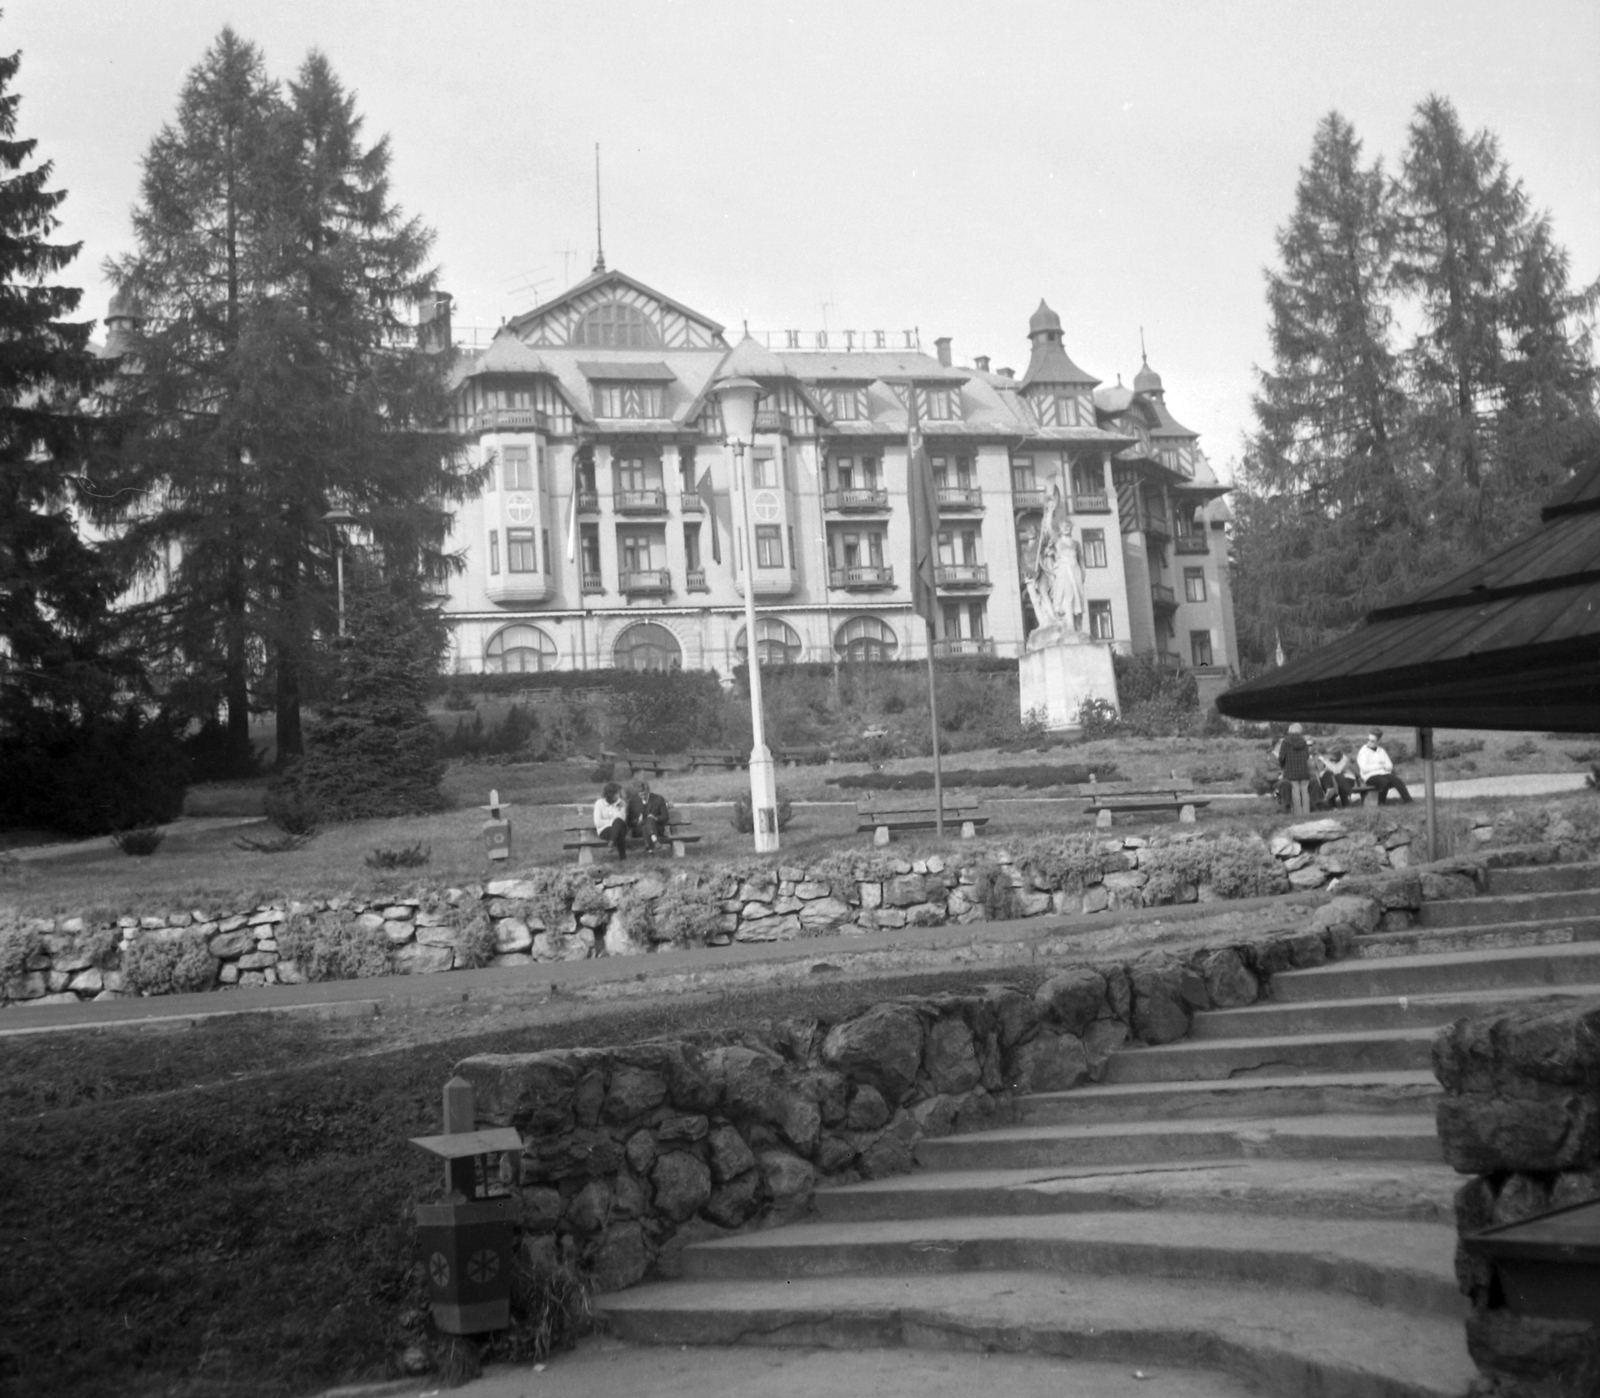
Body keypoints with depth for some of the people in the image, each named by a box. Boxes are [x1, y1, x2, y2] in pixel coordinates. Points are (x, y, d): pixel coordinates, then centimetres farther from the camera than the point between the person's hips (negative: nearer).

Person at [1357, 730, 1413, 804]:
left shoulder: (1381, 751, 19)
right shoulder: (1363, 752, 3)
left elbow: (1390, 766, 12)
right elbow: (1365, 769, -11)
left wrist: (1383, 766, -10)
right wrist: (1380, 766, -5)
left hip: (1384, 773, 5)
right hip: (1371, 776, -5)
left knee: (1397, 781, -27)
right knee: (1384, 782, -37)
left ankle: (1407, 801, -36)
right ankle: (1381, 803, -20)